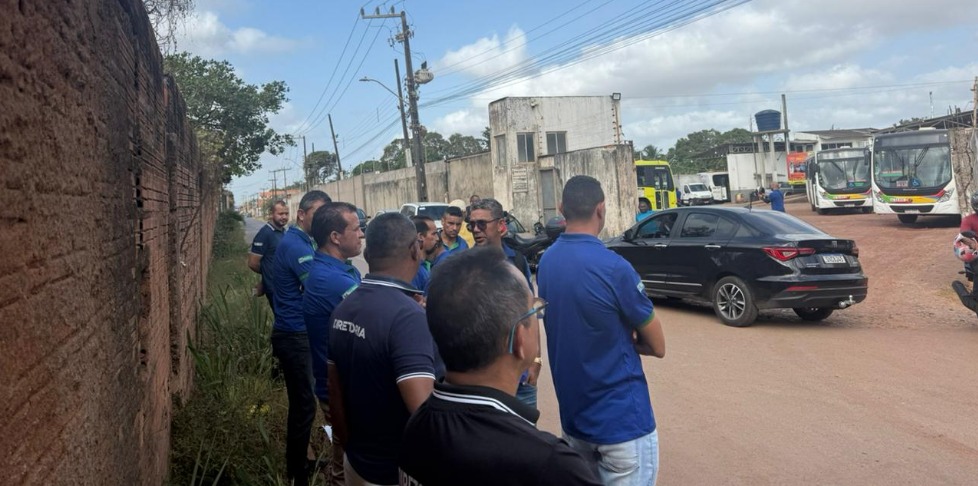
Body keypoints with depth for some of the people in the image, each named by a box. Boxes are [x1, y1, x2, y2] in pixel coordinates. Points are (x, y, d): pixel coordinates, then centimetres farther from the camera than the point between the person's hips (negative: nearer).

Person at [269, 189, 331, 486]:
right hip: (295, 336, -10)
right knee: (304, 404, 0)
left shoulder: (303, 242, 12)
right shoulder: (295, 245, -19)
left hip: (299, 333, 10)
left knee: (302, 402, 19)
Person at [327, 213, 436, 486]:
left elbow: (336, 392, 7)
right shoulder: (408, 316, -26)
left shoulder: (343, 308, -2)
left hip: (357, 461, 7)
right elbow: (423, 410, -35)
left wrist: (349, 447, 18)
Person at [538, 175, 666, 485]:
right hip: (622, 420, -7)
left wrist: (619, 336, 3)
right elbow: (657, 347, -10)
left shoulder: (546, 263, -1)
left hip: (572, 417, 7)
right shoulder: (614, 267, -21)